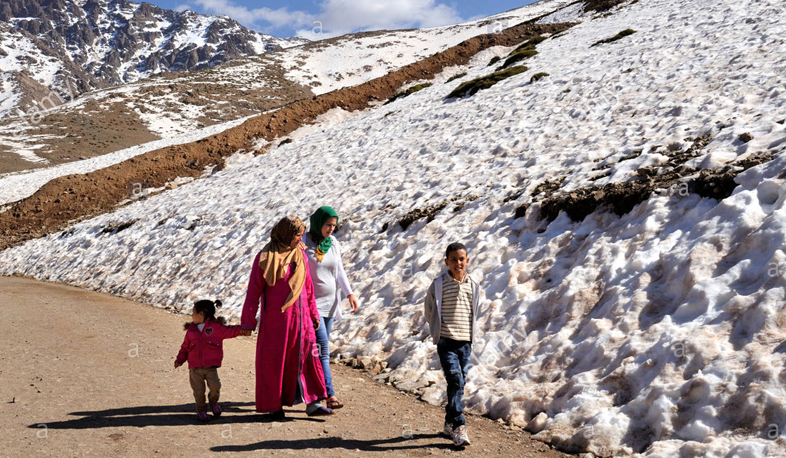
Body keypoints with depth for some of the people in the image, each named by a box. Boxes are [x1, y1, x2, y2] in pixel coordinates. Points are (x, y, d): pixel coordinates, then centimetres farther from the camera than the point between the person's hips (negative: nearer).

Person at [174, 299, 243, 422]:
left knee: (215, 386, -16)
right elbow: (185, 348, 17)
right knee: (198, 391, -2)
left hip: (211, 367, -2)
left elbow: (231, 331, -2)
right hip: (195, 368, 2)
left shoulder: (216, 327, 3)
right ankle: (201, 410, 20)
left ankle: (213, 401, 15)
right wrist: (179, 360, 3)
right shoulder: (191, 330, 13)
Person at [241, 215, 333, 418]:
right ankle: (274, 405, 18)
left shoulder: (300, 254, 7)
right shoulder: (265, 257, -8)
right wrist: (248, 321, -6)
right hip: (275, 317, -4)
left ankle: (311, 403, 4)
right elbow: (254, 290, -6)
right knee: (274, 360, 5)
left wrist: (313, 314, 15)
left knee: (307, 355, 0)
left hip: (299, 316, 5)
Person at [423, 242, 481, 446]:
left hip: (465, 342, 4)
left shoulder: (473, 286, 5)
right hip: (446, 342, -4)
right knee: (455, 381, -16)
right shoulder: (439, 285, -5)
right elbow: (428, 310, 7)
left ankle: (449, 423, 26)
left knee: (459, 384, 11)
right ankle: (459, 427, -14)